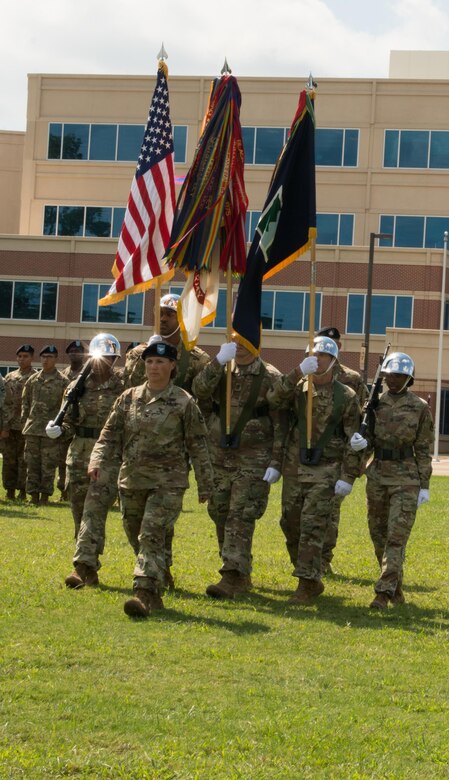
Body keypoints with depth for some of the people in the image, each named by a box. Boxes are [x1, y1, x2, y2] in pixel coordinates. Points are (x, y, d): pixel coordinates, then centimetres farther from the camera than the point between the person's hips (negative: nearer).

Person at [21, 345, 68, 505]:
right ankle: (34, 495, 11)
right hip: (32, 429, 4)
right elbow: (25, 402, 15)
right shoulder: (33, 380, 11)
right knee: (32, 463, 5)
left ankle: (45, 496, 5)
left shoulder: (63, 382, 0)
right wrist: (25, 423, 7)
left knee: (48, 465, -1)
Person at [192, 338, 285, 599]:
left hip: (253, 461, -5)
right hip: (220, 457, 6)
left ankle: (232, 578, -13)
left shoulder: (270, 378, -4)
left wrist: (276, 462, -11)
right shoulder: (221, 372, 10)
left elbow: (280, 425, -5)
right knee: (220, 514, 10)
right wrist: (218, 362, -21)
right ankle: (242, 576, 23)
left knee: (240, 517, -11)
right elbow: (200, 390, -11)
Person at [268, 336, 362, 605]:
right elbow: (275, 399, -16)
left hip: (325, 471, -4)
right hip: (294, 468, 4)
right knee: (291, 524, 9)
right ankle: (312, 580, 24)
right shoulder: (298, 388, 6)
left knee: (312, 527, -10)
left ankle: (308, 585, -6)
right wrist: (298, 372, -27)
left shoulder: (346, 396, -1)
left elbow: (354, 440, -2)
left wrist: (348, 477, -9)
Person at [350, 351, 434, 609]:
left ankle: (384, 592, -12)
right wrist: (362, 443, -15)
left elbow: (424, 450, -1)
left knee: (397, 536, -10)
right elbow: (370, 441, 9)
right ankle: (396, 589, 25)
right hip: (377, 476, 4)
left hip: (405, 480, -4)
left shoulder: (420, 408, -2)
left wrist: (424, 486, -3)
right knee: (379, 535, 10)